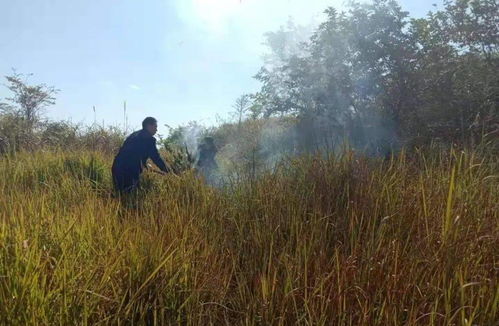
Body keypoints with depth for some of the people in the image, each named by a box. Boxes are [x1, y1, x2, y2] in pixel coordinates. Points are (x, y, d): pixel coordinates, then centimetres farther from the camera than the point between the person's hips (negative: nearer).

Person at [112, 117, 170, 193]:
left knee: (121, 193, 15)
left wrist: (145, 165, 40)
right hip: (130, 171, -8)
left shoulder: (135, 134, 21)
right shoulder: (149, 138, -4)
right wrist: (166, 170, 7)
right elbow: (155, 157, -3)